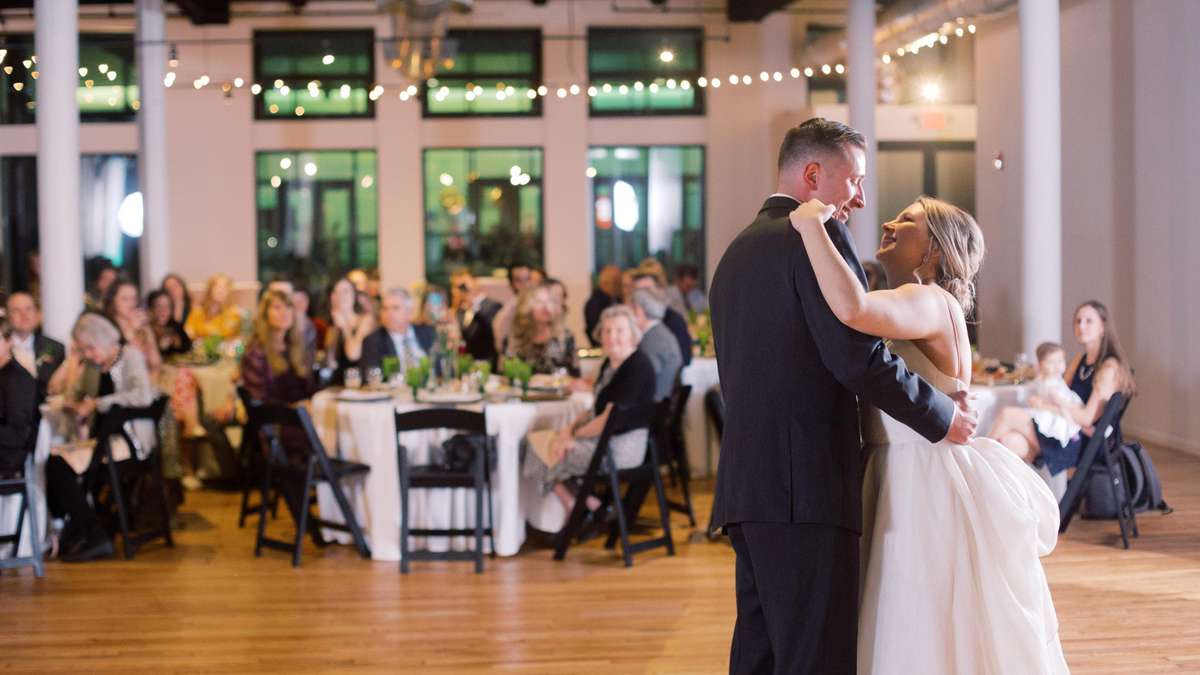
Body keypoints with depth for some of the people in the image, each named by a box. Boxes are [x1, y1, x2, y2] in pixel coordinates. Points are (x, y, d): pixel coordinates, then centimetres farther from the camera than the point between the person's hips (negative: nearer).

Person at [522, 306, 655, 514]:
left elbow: (610, 420, -20)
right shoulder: (609, 363, 13)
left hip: (621, 448, -10)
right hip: (602, 439, 10)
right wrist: (570, 427, 0)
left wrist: (575, 434, -9)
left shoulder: (638, 367, -18)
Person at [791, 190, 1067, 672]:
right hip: (902, 489, 9)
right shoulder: (901, 310, 15)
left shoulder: (931, 302, -15)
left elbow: (853, 308, -34)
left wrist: (811, 224, -24)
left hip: (937, 493, -9)